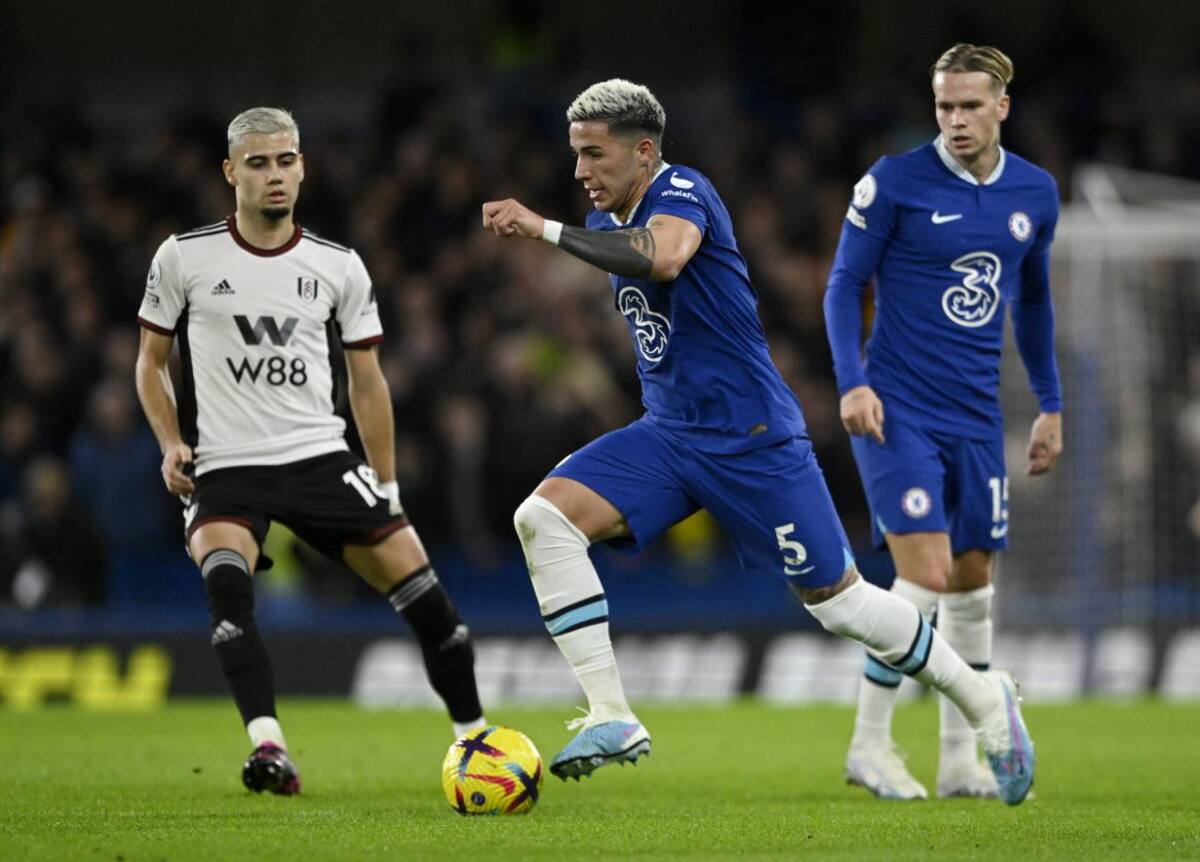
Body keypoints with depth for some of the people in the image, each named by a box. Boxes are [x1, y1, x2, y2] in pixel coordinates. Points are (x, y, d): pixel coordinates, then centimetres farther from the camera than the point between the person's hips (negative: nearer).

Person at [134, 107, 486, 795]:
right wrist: (172, 445, -3)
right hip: (225, 468, -2)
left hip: (321, 456, 2)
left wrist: (386, 487, 12)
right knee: (225, 579, -33)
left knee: (420, 586, -7)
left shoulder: (339, 268, 7)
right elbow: (151, 361, 12)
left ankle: (475, 736, 13)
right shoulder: (184, 258, 1)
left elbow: (367, 383, 14)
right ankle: (269, 750, -39)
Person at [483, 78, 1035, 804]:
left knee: (836, 597, 0)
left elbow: (662, 256, -39)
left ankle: (984, 699, 22)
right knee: (543, 516, -14)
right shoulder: (607, 224, 10)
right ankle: (612, 717, -15)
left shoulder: (682, 192, -16)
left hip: (752, 438, -7)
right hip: (668, 437, 7)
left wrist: (547, 229, -36)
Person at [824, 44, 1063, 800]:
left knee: (973, 584, 7)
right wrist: (852, 382, -15)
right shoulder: (895, 182, -8)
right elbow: (845, 284, -3)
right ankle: (870, 745, -1)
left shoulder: (1036, 193, 7)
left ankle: (961, 760, 16)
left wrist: (1051, 406, 19)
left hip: (976, 418, 5)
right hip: (898, 411, -5)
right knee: (926, 573, -15)